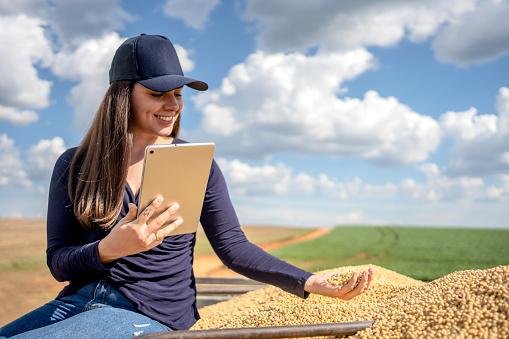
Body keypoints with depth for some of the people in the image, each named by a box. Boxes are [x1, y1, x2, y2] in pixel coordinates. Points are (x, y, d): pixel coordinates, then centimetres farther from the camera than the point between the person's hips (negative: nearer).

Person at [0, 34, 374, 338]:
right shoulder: (75, 165, 2)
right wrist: (109, 248, -23)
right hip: (77, 301, 4)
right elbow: (58, 261, -1)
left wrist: (309, 281, -14)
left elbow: (233, 247, -2)